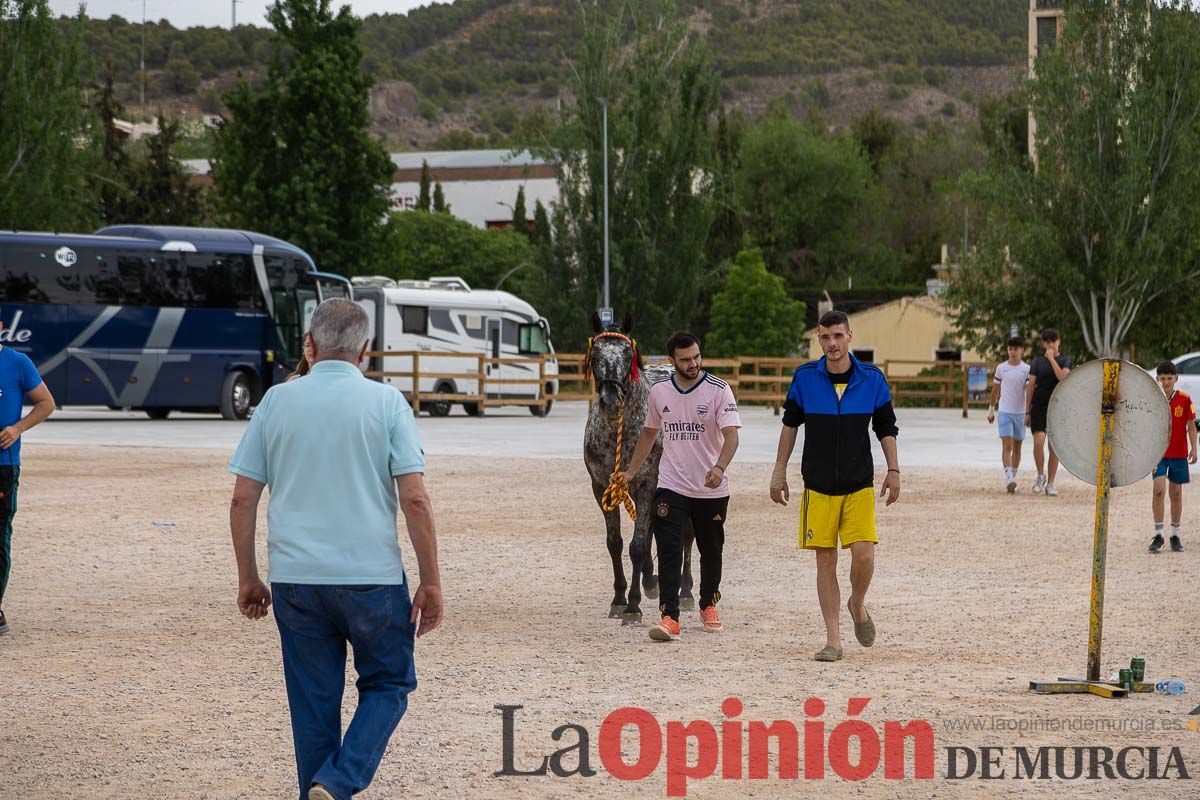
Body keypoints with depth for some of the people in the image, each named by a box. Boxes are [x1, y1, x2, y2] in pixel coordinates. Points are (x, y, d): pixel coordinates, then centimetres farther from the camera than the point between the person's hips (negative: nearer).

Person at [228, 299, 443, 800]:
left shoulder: (277, 401, 4)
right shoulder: (386, 403, -3)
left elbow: (242, 500, 3)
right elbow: (416, 501, -8)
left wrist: (248, 578, 13)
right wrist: (431, 583, -2)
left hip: (295, 577, 2)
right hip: (372, 577, -2)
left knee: (313, 704, 12)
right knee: (387, 685, 13)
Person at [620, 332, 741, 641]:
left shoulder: (718, 390, -9)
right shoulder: (659, 391, 3)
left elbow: (731, 435, -18)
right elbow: (649, 433, 18)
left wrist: (719, 467, -36)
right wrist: (631, 472, 18)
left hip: (711, 489, -1)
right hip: (671, 487, 1)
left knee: (711, 551, 14)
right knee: (669, 551, -12)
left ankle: (708, 606, 35)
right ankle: (670, 617, -17)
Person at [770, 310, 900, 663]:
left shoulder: (872, 379, -2)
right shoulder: (805, 377, -2)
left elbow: (886, 428, 9)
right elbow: (790, 423, 10)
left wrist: (893, 470, 1)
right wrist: (779, 472, 9)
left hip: (859, 485, 0)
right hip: (818, 486, 0)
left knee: (864, 555, -14)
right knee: (825, 561, -1)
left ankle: (858, 606, 18)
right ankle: (833, 640, 5)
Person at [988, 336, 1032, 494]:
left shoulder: (1026, 369, 0)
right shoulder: (1001, 368, 3)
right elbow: (996, 389, 13)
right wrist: (991, 409, 15)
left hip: (1020, 413, 1)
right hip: (1005, 411, -1)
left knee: (1017, 447, 10)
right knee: (1007, 446, -12)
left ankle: (1013, 477, 21)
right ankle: (1009, 478, -22)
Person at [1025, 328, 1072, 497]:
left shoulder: (1065, 360, 5)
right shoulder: (1038, 362, 6)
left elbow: (1062, 376, -16)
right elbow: (1030, 387, 5)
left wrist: (1051, 358, -12)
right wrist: (1027, 412, 2)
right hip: (1039, 407, -1)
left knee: (1054, 448, 2)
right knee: (1039, 441, -19)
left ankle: (1050, 484, 10)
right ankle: (1041, 475, 2)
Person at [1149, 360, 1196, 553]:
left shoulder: (1184, 399, -3)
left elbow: (1191, 425, 1)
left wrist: (1193, 448, -7)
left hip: (1179, 453, 1)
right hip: (1158, 452, -1)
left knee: (1176, 492, 9)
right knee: (1159, 489, -13)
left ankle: (1175, 535, 19)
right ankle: (1158, 534, -9)